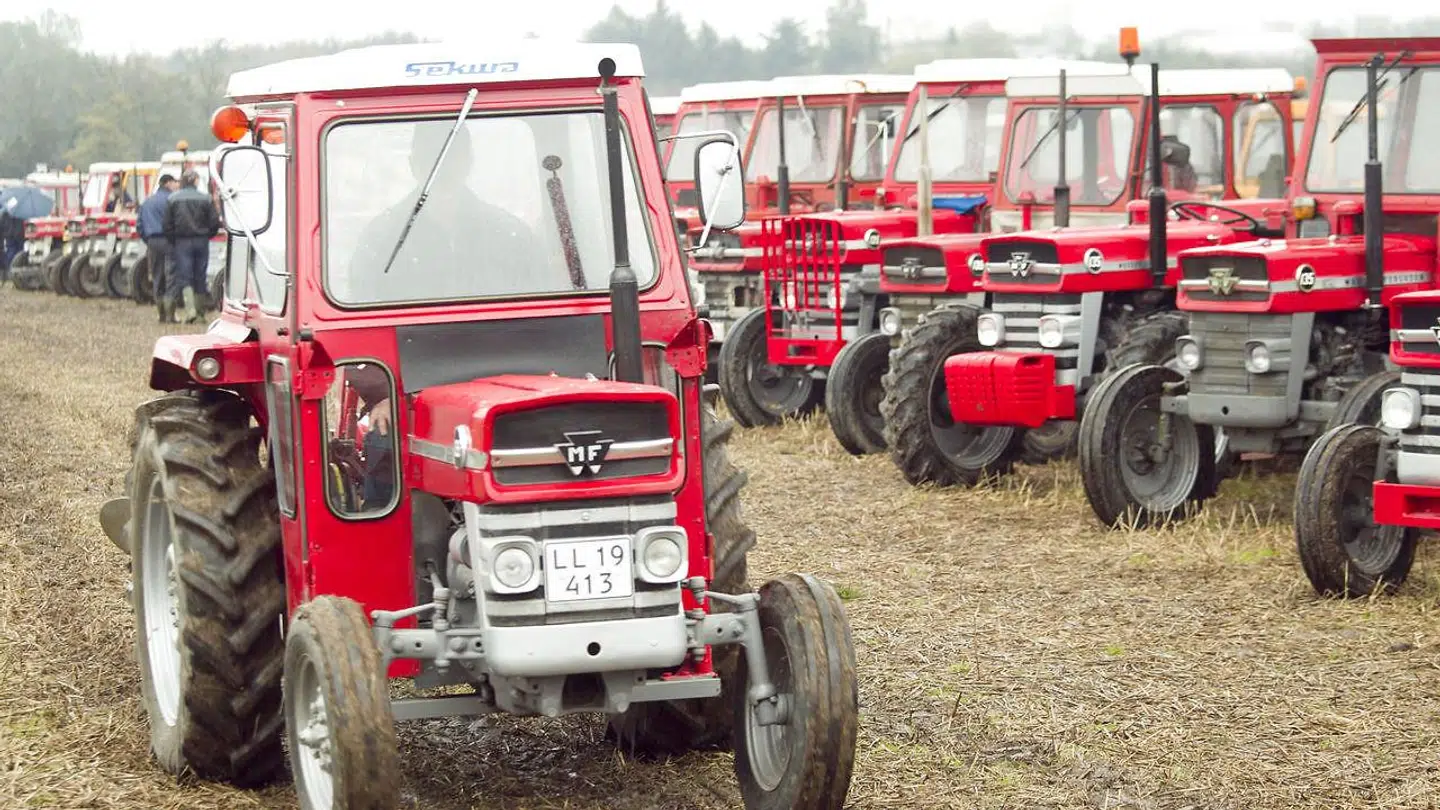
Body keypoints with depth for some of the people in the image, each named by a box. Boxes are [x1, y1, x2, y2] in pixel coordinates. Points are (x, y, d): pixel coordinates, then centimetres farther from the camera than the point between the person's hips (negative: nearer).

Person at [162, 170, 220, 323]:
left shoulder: (172, 199, -1)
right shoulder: (205, 198, -1)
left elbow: (167, 225, -2)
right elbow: (214, 222, -2)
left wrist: (172, 241, 9)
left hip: (182, 242, -1)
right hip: (201, 242, 1)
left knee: (184, 277, -2)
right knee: (199, 278, 9)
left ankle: (190, 309, -20)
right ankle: (199, 312, 15)